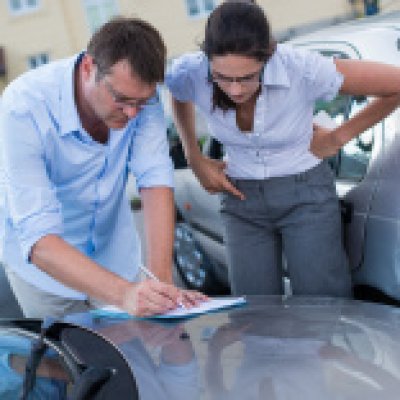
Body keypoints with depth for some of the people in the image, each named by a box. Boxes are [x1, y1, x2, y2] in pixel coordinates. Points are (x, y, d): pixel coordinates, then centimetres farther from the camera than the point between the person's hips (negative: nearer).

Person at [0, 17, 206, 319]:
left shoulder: (140, 92, -20)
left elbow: (155, 180, -22)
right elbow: (38, 239, -38)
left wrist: (162, 280, -34)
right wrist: (124, 293, -50)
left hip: (114, 256, 4)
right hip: (42, 259, -3)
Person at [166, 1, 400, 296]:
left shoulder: (303, 69, -26)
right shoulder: (191, 74, -16)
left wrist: (339, 137, -6)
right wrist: (195, 159, 5)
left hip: (306, 195, -3)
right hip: (242, 198, 3)